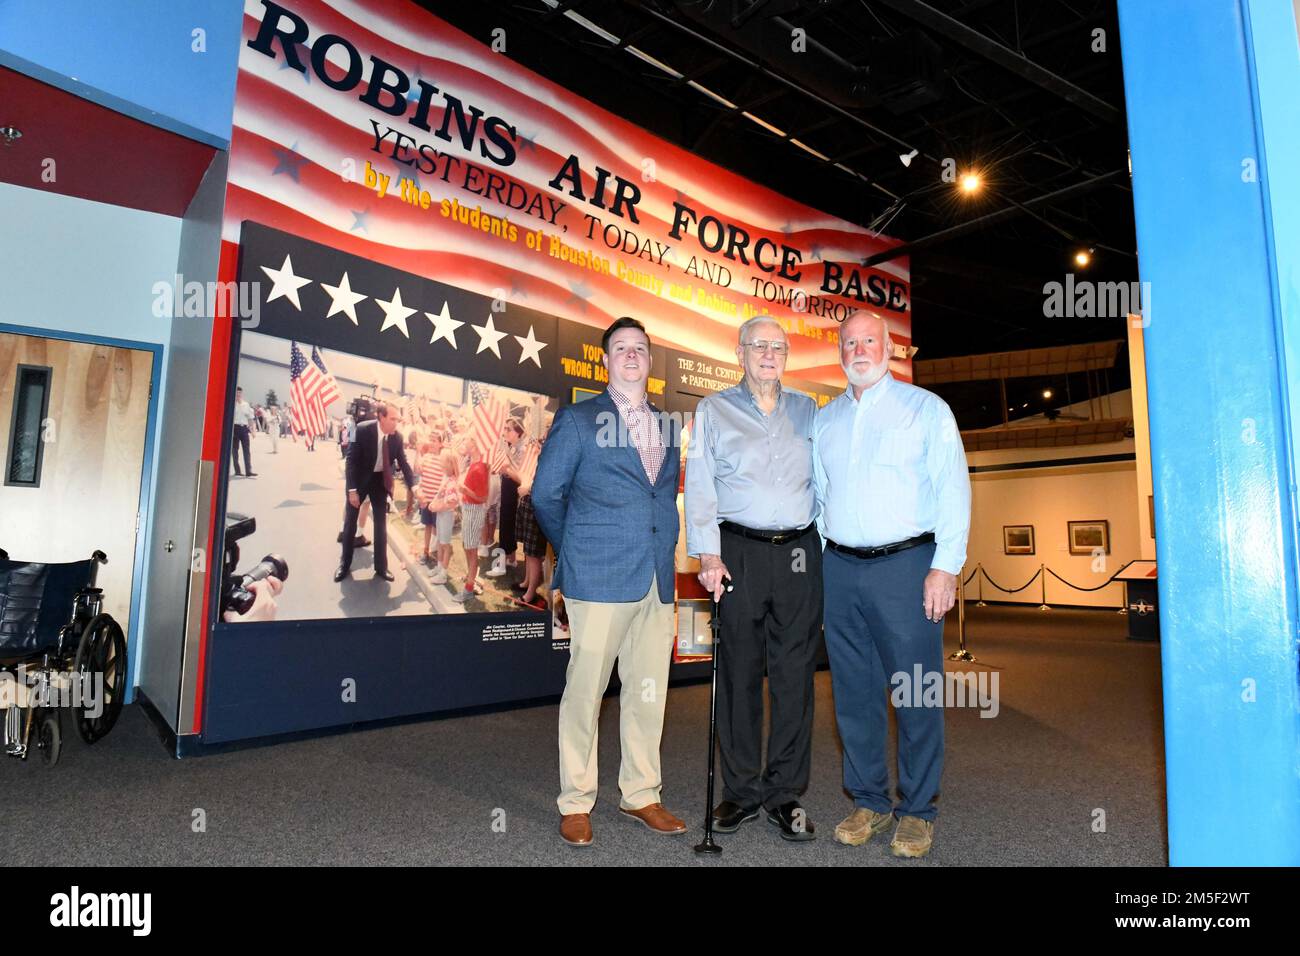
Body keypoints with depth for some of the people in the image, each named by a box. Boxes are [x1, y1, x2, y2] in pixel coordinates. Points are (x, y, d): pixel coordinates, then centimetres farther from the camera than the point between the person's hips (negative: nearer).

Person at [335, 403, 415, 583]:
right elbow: (351, 460, -20)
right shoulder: (362, 429, -24)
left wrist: (414, 486, -17)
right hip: (360, 478, -3)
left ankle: (381, 566, 17)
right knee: (350, 522, 8)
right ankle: (345, 564, 24)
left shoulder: (396, 437, -12)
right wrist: (352, 489, -22)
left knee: (381, 524, 6)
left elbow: (403, 463, -5)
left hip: (380, 480, 3)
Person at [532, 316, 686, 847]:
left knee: (648, 692, 11)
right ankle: (575, 804, 18)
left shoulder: (667, 427, 16)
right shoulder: (577, 420, 2)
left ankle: (641, 794, 26)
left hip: (658, 579, 5)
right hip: (599, 579, -5)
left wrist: (666, 551, 14)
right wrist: (575, 551, 8)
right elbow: (545, 495, 3)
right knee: (585, 689, 2)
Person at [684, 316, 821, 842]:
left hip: (800, 552, 2)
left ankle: (785, 793, 17)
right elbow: (700, 485, 2)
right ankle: (741, 790, 17)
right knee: (739, 673, 3)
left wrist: (825, 548, 6)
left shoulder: (807, 410, 15)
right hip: (739, 552, -2)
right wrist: (707, 553, -8)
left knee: (795, 674, 4)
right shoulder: (713, 410, 8)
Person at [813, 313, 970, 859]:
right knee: (854, 692, 9)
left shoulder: (926, 408, 4)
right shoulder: (824, 420, 15)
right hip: (840, 569, 4)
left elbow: (953, 491, -2)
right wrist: (822, 561, 9)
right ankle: (869, 803, 23)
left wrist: (945, 567, -11)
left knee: (915, 693, 1)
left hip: (905, 565, -4)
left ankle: (917, 812, 16)